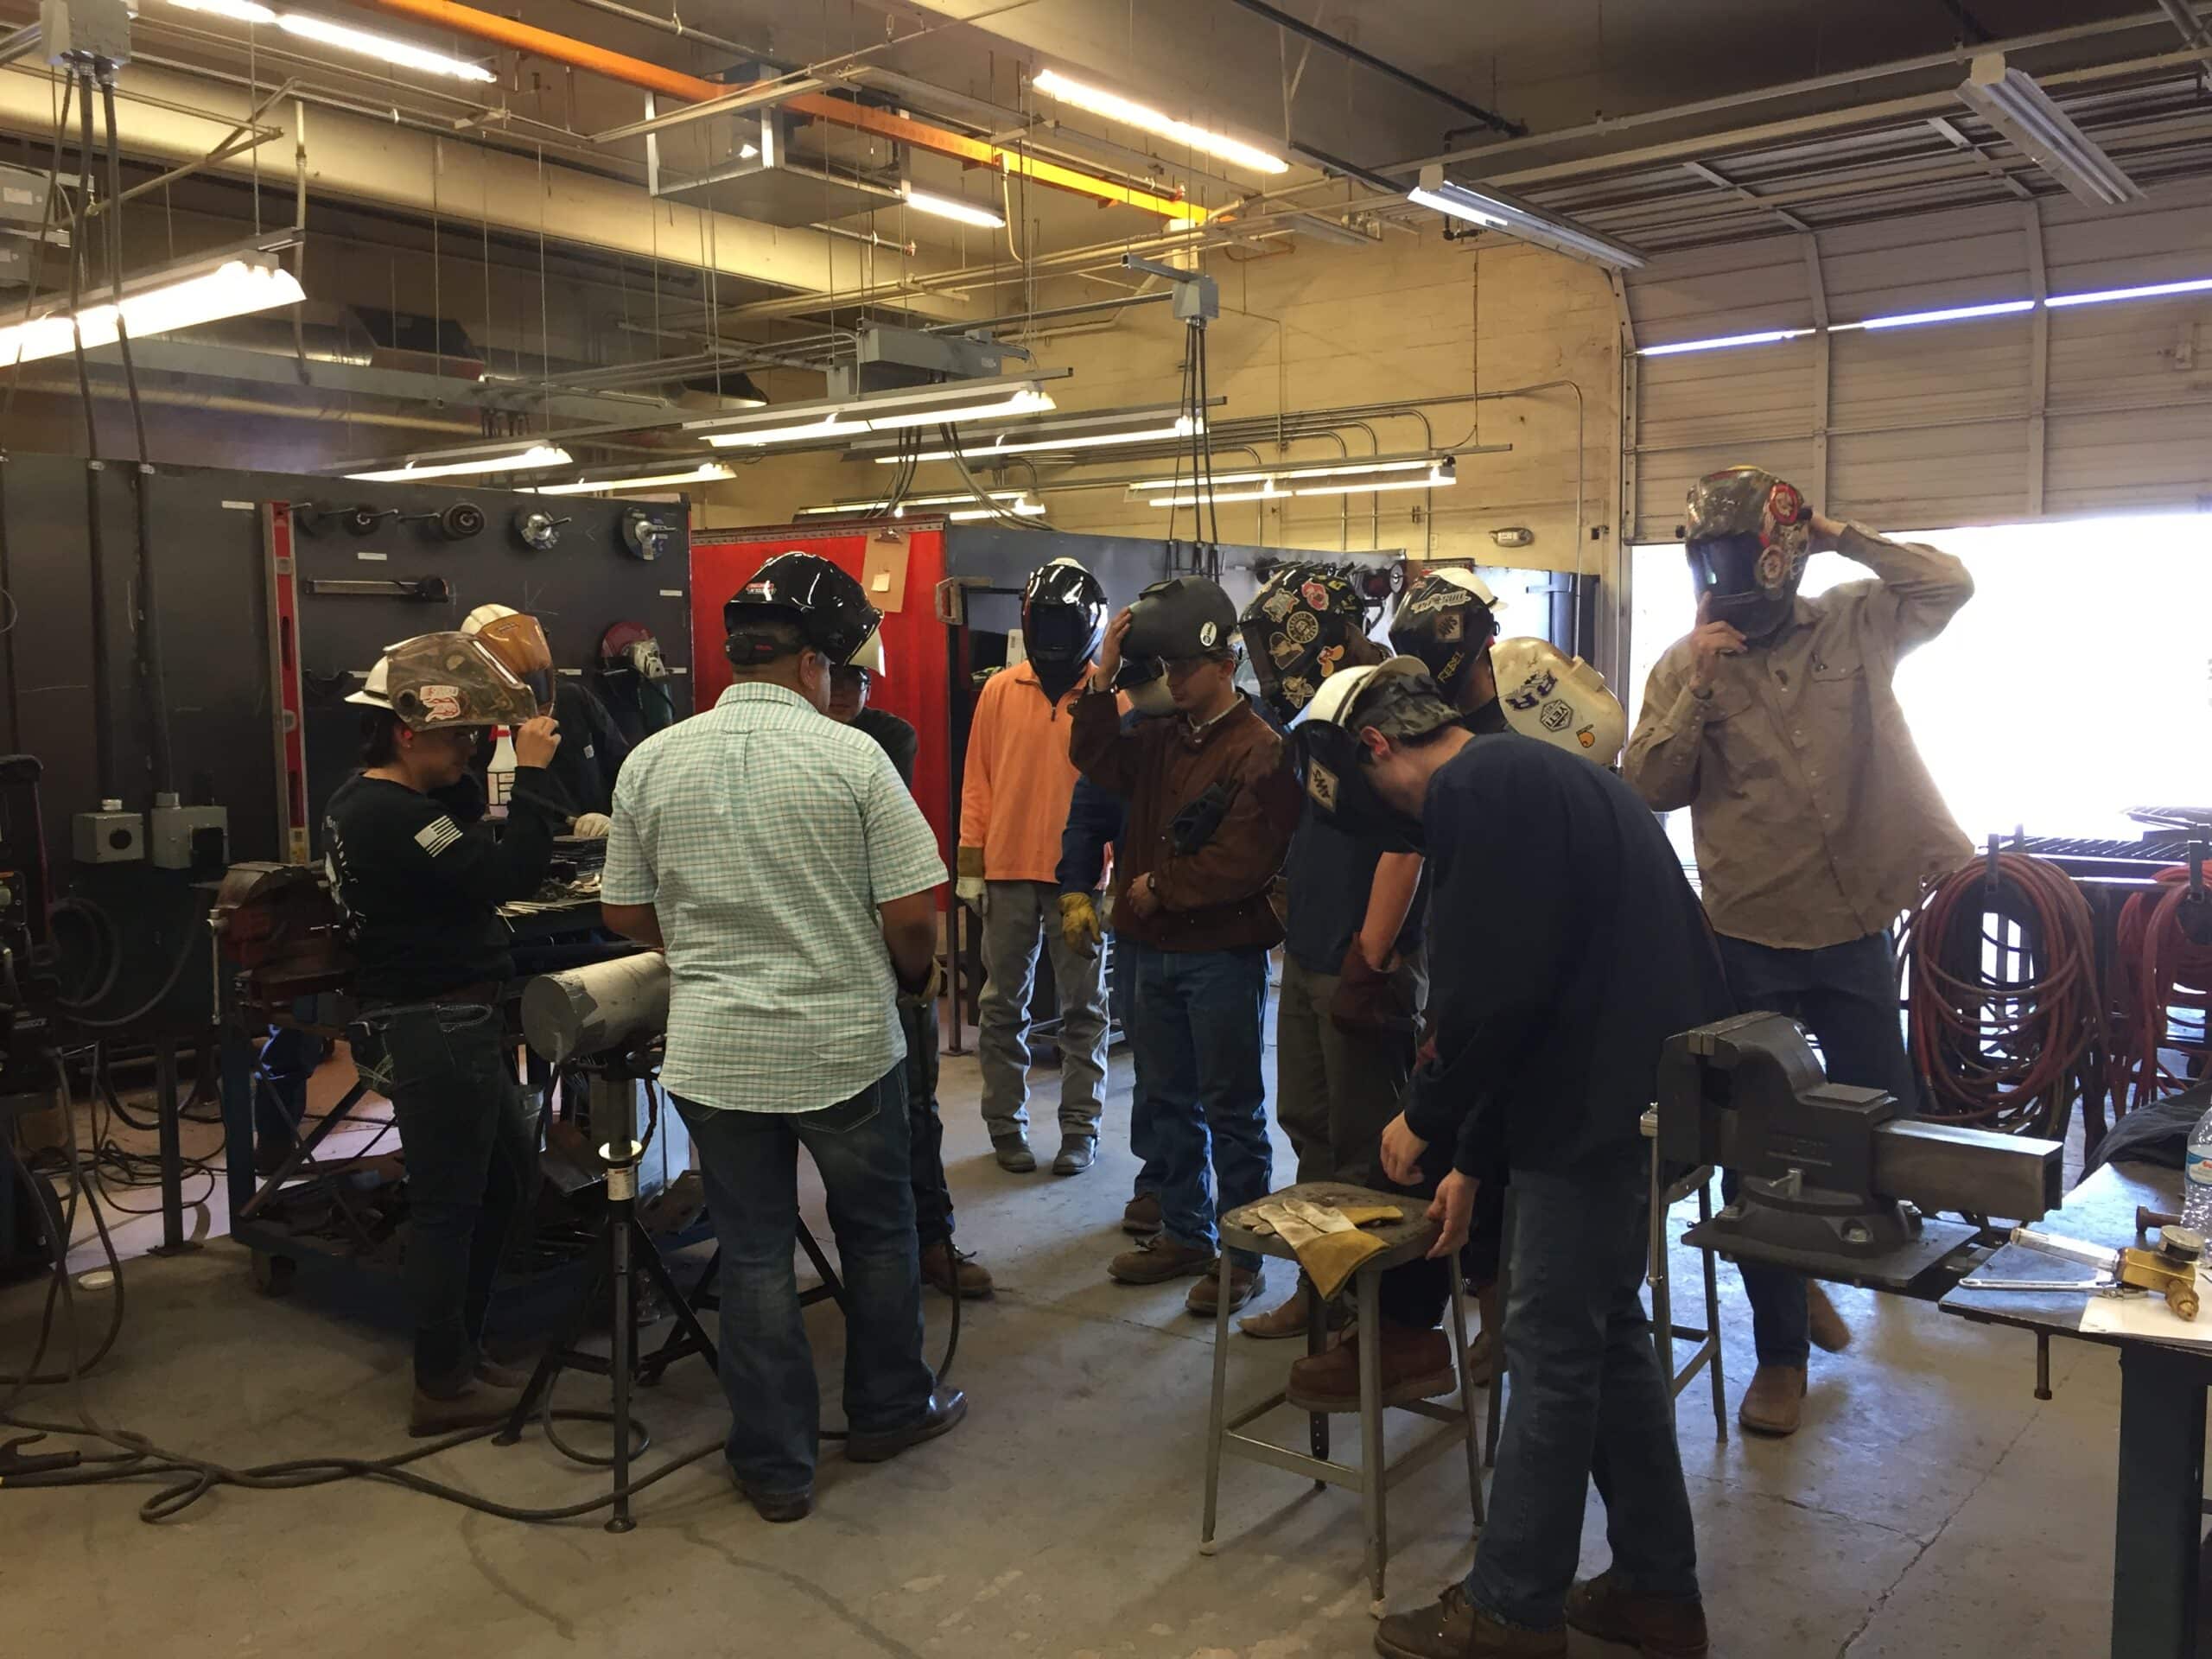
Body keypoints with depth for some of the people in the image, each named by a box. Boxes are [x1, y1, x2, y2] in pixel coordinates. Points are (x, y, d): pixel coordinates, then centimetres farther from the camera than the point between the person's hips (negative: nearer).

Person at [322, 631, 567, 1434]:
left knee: (510, 1180, 19)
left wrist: (463, 777, 3)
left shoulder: (359, 802, 11)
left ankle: (462, 1350, 31)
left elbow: (465, 851, 16)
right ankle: (444, 1388, 15)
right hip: (440, 1032, -11)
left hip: (449, 1024, 11)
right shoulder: (394, 818, -21)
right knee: (448, 1206, 1)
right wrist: (534, 773, -21)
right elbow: (510, 874, -27)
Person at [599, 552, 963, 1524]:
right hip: (847, 1044, -2)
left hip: (715, 1053, 2)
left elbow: (625, 913, 7)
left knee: (755, 1253, 12)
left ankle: (776, 1465, 21)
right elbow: (911, 916, -12)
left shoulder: (653, 762, -2)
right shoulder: (851, 757, -12)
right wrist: (909, 979, 9)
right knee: (878, 1232, 19)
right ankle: (888, 1411, 35)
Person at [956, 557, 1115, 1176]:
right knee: (1003, 1005, 10)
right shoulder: (999, 691, 3)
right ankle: (1005, 1124, 21)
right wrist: (970, 867, 2)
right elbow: (978, 783, 4)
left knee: (1083, 1007, 8)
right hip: (1008, 871, 2)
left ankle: (1080, 1125, 19)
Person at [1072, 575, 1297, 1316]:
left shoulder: (1259, 750, -14)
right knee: (1168, 1099, 16)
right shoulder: (1162, 737, 11)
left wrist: (1160, 886, -12)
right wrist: (1103, 679, -8)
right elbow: (1097, 761, 0)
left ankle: (1244, 1253, 15)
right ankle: (1184, 1234, 30)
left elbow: (1244, 861, -20)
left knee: (1231, 1108, 3)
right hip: (1156, 949, 8)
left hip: (1222, 955, -8)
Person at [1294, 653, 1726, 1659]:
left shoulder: (1475, 793, -15)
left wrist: (1428, 1122, -6)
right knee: (1608, 1333, 18)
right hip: (1635, 1084, 10)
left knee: (1552, 1352, 1)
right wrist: (1474, 1159, 22)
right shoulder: (1532, 774, 18)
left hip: (1592, 1103, -10)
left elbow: (1490, 998, -23)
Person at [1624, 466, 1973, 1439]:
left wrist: (1841, 538, -8)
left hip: (1857, 928, 2)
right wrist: (1697, 689, -20)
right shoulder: (1685, 665, -2)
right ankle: (1781, 1350, 23)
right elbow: (1646, 790, -9)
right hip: (1751, 939, -1)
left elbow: (1948, 586, -7)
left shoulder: (1855, 626, 3)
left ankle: (1805, 1269, 41)